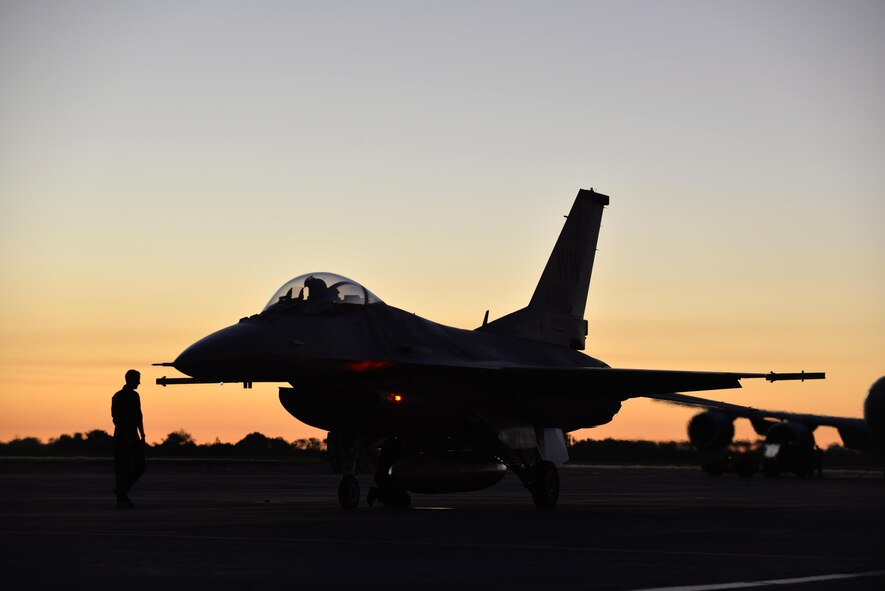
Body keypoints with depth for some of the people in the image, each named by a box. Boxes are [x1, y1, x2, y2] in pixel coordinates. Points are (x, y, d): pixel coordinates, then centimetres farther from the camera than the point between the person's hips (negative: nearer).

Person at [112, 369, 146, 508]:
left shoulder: (135, 396, 13)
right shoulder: (118, 397, -10)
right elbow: (116, 419, -15)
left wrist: (142, 435, 13)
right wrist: (126, 437, -21)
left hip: (133, 436, 7)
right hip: (122, 437, -7)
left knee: (140, 466, 2)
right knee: (123, 468, -4)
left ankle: (122, 490, 18)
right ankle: (121, 498, 3)